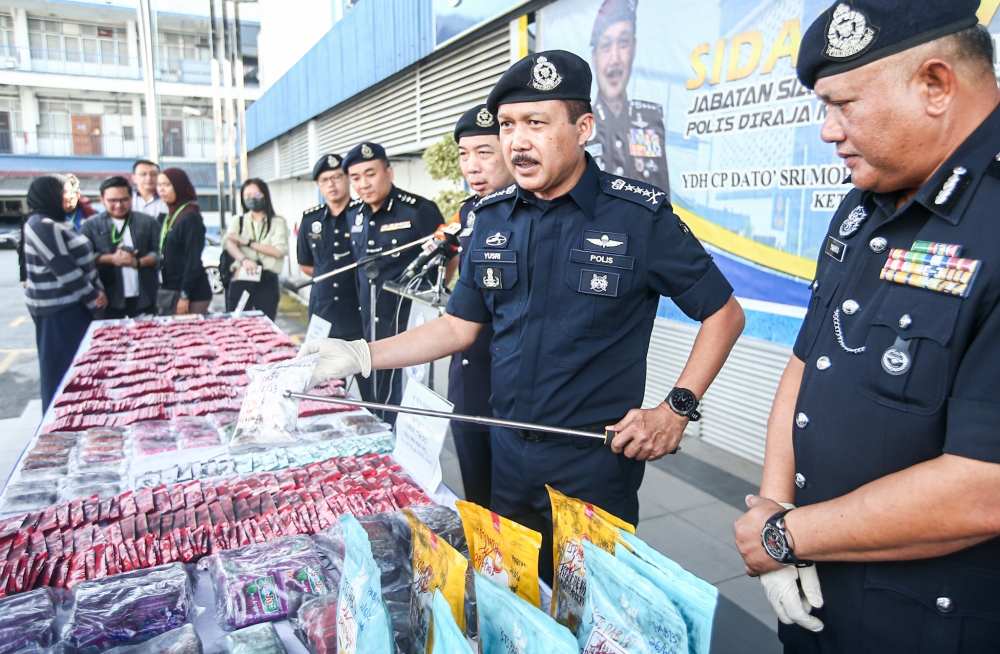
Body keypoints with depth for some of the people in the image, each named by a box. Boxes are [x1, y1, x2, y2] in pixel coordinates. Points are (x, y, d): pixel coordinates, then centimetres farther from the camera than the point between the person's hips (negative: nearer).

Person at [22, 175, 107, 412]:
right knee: (62, 365, 0)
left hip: (72, 303, 9)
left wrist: (97, 291, 0)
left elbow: (83, 259, 13)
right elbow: (64, 269, -20)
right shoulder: (42, 225, -16)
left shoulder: (59, 222, 13)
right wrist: (92, 298, -13)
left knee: (77, 363, 16)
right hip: (58, 308, -9)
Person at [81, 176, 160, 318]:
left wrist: (138, 262, -19)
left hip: (143, 296, 0)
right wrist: (112, 259, -18)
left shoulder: (148, 222, 5)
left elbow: (158, 253, -1)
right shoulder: (91, 225, 5)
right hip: (109, 298, 0)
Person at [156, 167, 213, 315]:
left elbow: (193, 260, -16)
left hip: (191, 294, -8)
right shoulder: (170, 216, 14)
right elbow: (165, 257, 18)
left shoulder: (191, 217, -11)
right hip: (169, 292, 8)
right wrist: (161, 290, 12)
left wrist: (185, 296, -17)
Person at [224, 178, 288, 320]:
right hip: (241, 280, 1)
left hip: (267, 281, -1)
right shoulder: (237, 222, 14)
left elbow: (279, 251, -6)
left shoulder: (277, 222, 8)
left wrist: (248, 243, -8)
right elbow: (230, 244, -6)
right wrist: (244, 259, -28)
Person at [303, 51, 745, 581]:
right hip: (508, 461, 4)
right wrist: (360, 355, -1)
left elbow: (724, 312, -3)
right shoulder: (492, 218, 3)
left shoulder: (639, 217, -11)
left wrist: (677, 408, -12)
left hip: (597, 465, -4)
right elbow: (460, 325, 8)